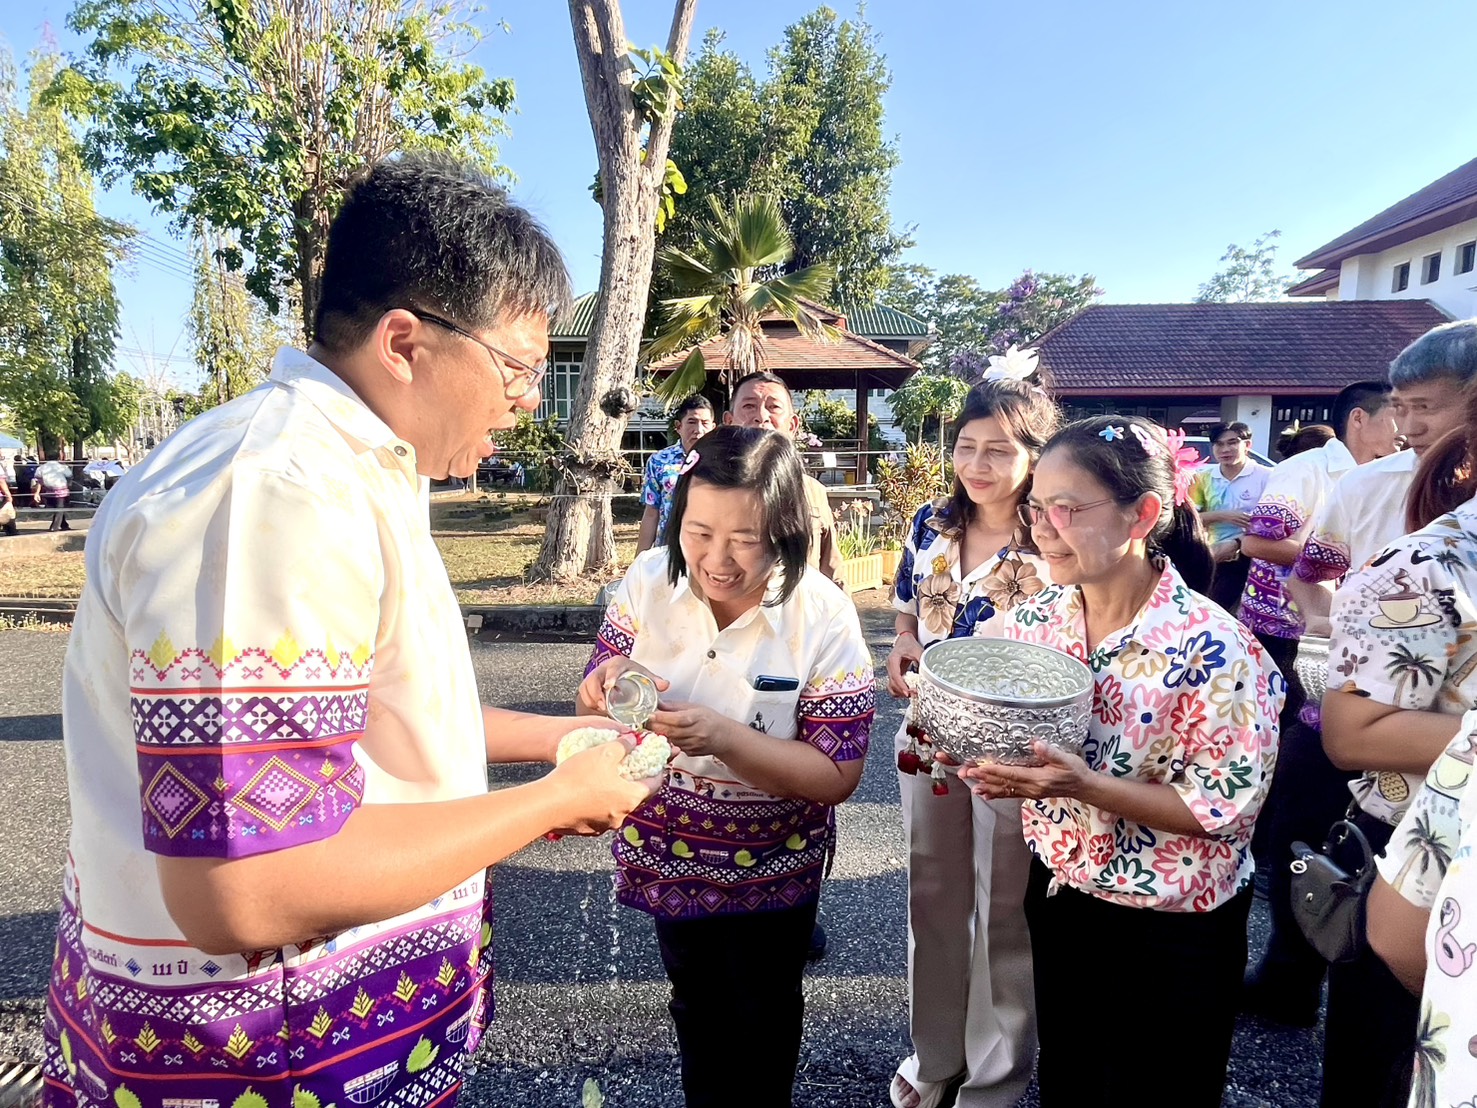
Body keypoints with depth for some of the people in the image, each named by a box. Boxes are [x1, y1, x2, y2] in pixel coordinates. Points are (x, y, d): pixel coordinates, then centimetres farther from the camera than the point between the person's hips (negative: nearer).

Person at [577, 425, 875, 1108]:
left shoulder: (823, 617, -24)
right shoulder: (648, 580, -16)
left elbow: (838, 776, -22)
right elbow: (593, 708, -7)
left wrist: (723, 736, -36)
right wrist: (610, 684, -31)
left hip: (772, 865, -2)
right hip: (666, 853, 2)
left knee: (763, 1014, 23)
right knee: (695, 1002, 24)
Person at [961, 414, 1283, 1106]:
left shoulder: (1214, 650, -24)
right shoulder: (1035, 617, -8)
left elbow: (1223, 808, -21)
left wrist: (1083, 784, -32)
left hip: (1172, 929, -5)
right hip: (1058, 896, 5)